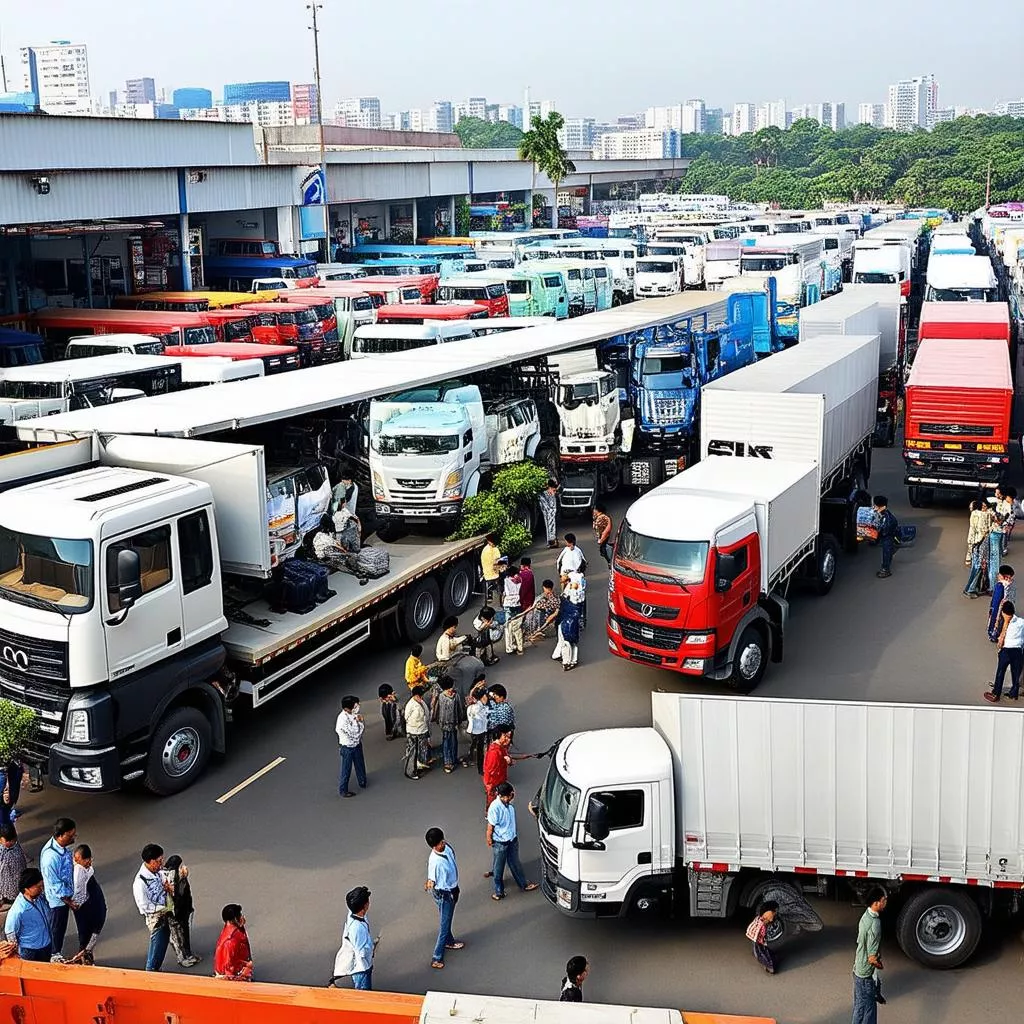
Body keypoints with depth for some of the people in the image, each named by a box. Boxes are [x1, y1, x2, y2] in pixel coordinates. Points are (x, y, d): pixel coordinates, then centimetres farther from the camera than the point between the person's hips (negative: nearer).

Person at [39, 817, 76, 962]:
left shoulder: (63, 845, -11)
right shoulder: (51, 856, -38)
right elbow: (54, 883, -27)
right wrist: (68, 901, -16)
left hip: (65, 893, 8)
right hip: (58, 898, -8)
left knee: (61, 924, 28)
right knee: (57, 927, 16)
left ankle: (57, 949, 51)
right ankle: (55, 955, 37)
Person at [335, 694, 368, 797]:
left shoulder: (353, 714, -6)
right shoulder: (343, 719, -31)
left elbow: (362, 727, 2)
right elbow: (354, 733, -29)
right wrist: (357, 721, -19)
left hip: (357, 745, 8)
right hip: (347, 747, -8)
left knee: (360, 765, 25)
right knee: (346, 769, 8)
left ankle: (362, 782, 47)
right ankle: (343, 790, 23)